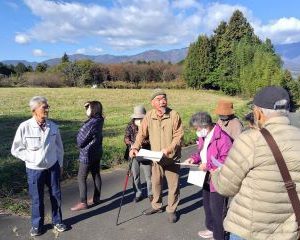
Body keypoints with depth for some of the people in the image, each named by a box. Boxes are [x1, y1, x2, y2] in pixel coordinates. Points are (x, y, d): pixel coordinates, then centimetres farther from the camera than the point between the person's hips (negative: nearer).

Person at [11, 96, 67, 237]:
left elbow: (59, 147, 5)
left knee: (56, 196, 14)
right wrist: (33, 159, -10)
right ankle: (37, 225, 34)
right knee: (37, 199, 11)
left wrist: (60, 164, 10)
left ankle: (57, 221, 35)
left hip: (53, 168, 3)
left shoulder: (53, 126, -7)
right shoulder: (24, 127, -16)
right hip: (34, 170, -2)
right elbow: (16, 150, -6)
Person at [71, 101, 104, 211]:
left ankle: (83, 203, 7)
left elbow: (80, 141, -18)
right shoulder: (99, 120, -1)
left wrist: (79, 145, 7)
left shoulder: (90, 124, -25)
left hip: (87, 154, -9)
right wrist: (88, 105, 10)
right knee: (96, 175, 16)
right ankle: (96, 198, 28)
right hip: (97, 152, 9)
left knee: (81, 178, 2)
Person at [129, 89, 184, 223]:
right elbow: (142, 134, -1)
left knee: (173, 185, 7)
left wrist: (168, 149, -27)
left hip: (172, 158, -3)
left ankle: (171, 210, 28)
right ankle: (156, 206, 41)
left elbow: (179, 136, -15)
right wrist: (135, 147, -15)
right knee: (156, 183, 19)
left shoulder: (174, 115, -15)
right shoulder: (149, 116, -5)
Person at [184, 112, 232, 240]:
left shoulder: (222, 138, -26)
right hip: (207, 178, 10)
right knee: (207, 205, 24)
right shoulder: (203, 136, 4)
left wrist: (208, 165, -25)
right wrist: (194, 158, -1)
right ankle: (212, 228, 46)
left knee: (217, 209, 3)